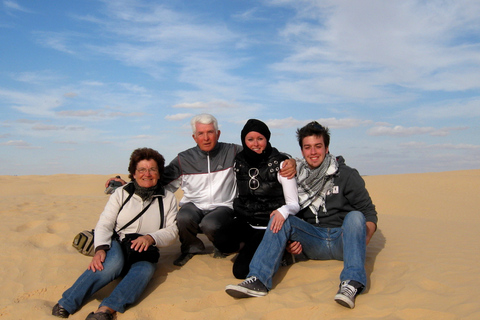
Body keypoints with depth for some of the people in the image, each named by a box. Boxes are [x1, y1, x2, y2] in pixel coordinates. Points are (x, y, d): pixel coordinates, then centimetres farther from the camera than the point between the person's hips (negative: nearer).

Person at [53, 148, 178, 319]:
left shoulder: (168, 199, 10)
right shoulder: (122, 193, 8)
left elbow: (172, 230, 2)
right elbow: (104, 224, 0)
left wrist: (151, 238, -19)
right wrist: (100, 249, -20)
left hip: (144, 253, 1)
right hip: (116, 245, 0)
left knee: (144, 268, -35)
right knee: (113, 262, -36)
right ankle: (64, 306, -37)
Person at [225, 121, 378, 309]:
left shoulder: (346, 175, -3)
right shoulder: (297, 178, 6)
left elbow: (369, 213, -3)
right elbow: (291, 212, 12)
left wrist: (361, 240, -22)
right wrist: (289, 241, -7)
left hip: (342, 240, -2)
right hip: (313, 241, 3)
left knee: (355, 216, -30)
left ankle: (351, 284, -43)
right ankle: (258, 280, -32)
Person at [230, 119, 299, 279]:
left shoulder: (279, 164, -10)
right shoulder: (239, 162, 4)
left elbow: (294, 204, -10)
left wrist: (283, 211, -33)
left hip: (269, 228, -4)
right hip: (245, 224, 4)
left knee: (241, 270, -21)